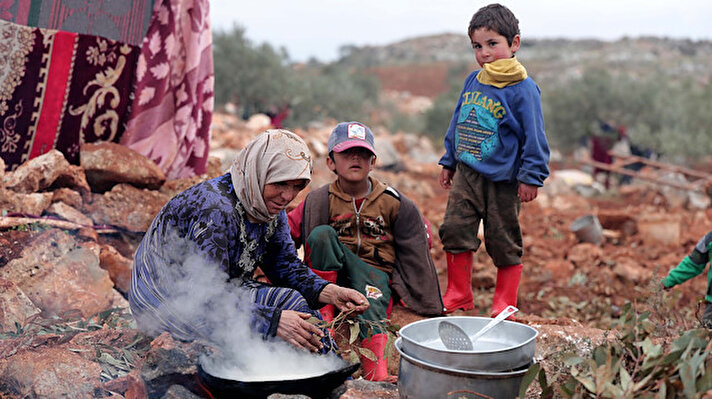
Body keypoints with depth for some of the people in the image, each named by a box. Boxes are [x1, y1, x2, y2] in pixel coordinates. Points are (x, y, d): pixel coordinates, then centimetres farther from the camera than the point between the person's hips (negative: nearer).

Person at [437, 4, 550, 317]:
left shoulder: (522, 89, -10)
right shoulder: (472, 81, 8)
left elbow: (533, 135, -10)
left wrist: (531, 176, -12)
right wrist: (449, 161, 20)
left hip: (502, 180, -5)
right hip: (466, 174, 6)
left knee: (504, 244, 5)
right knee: (454, 231, 3)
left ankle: (504, 304, 21)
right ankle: (458, 296, 19)